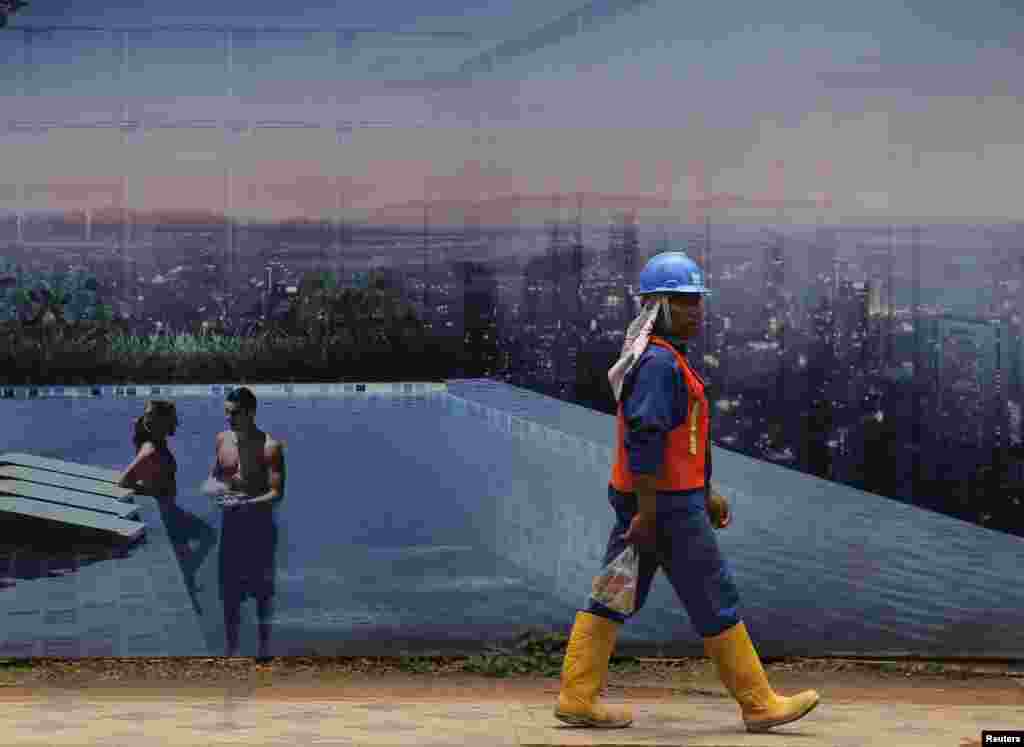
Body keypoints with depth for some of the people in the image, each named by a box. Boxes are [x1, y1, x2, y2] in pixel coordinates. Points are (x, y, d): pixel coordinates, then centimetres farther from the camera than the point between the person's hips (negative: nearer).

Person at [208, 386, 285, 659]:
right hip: (230, 523, 4)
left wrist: (245, 504, -30)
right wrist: (212, 485, -7)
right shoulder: (222, 439, 4)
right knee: (229, 590, 6)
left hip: (260, 523, -4)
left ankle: (264, 645, 20)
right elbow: (215, 474, 17)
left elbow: (277, 493, -16)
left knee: (262, 590, 7)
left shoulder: (270, 447, -13)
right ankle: (232, 649, 15)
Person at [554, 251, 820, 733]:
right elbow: (644, 440, -23)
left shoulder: (667, 358, 17)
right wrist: (646, 512, -25)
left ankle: (576, 698, 7)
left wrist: (707, 493, 26)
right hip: (666, 503, -10)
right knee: (715, 601, -2)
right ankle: (758, 704, 5)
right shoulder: (658, 362, -17)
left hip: (643, 500, 10)